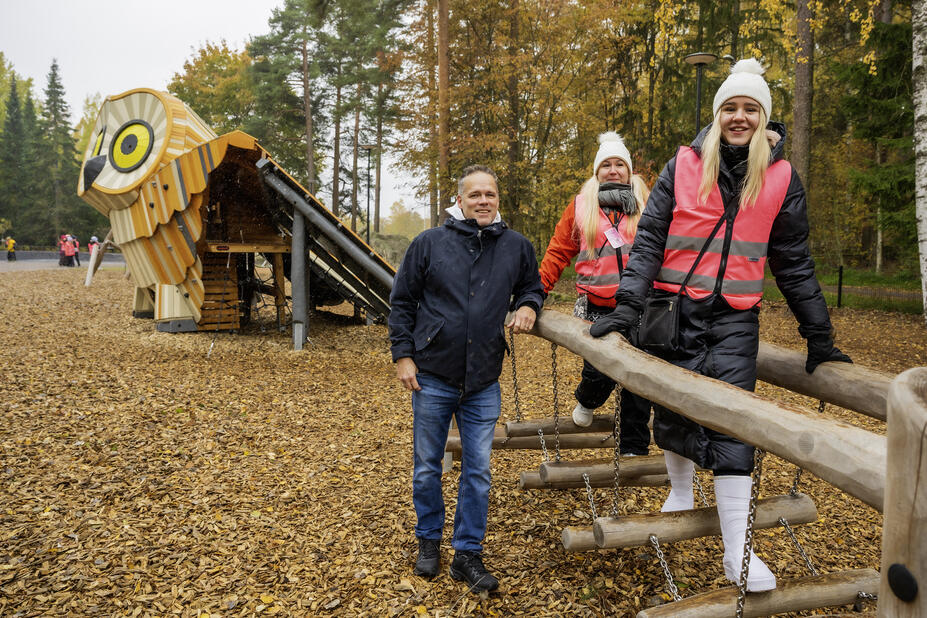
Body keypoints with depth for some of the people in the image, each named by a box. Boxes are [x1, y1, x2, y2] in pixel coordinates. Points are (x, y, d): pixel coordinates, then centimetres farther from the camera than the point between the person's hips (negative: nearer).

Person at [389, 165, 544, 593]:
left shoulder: (517, 247, 3)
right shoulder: (429, 243, -3)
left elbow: (531, 287, 20)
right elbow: (401, 302, 2)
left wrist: (527, 306, -3)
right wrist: (403, 355, -4)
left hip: (484, 384, 1)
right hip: (432, 378, -1)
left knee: (478, 472, 7)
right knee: (427, 468, 12)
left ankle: (468, 553, 23)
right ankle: (429, 541, 34)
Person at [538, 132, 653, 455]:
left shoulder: (646, 204, 8)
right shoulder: (581, 206, 8)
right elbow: (557, 252, 6)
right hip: (596, 307, -1)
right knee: (600, 373, -9)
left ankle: (634, 447, 21)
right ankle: (586, 401, 30)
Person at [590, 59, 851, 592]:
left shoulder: (781, 178, 4)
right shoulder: (684, 167, 2)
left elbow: (794, 263, 9)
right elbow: (650, 239, -1)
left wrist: (820, 338, 9)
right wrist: (628, 305, -11)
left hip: (736, 316, 0)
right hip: (676, 306, 0)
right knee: (672, 409, 7)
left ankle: (738, 551, 1)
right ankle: (681, 491, 37)